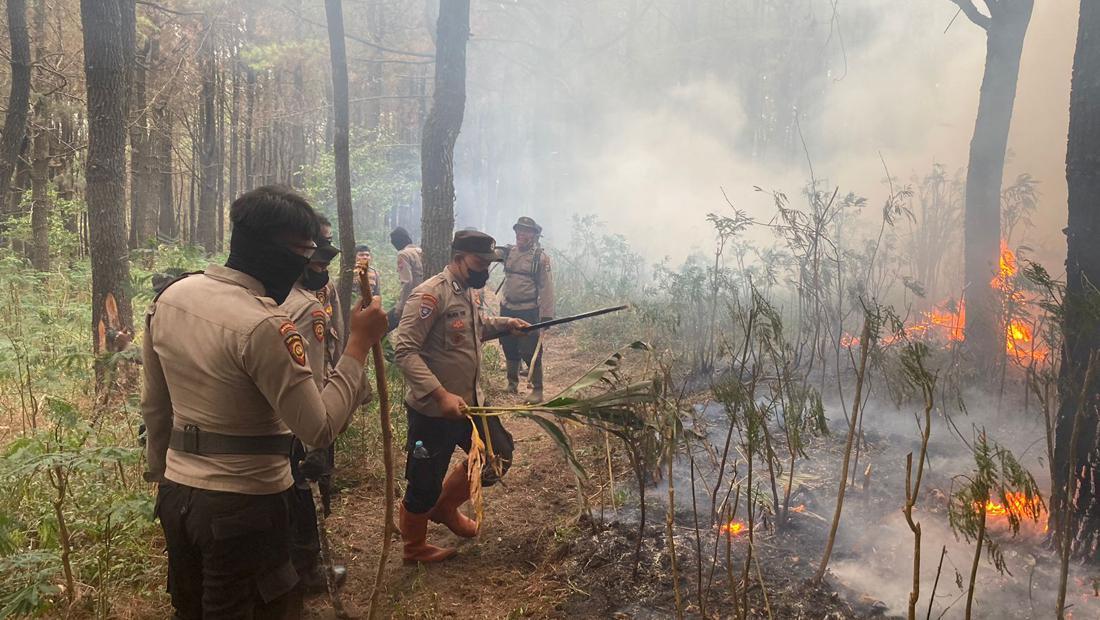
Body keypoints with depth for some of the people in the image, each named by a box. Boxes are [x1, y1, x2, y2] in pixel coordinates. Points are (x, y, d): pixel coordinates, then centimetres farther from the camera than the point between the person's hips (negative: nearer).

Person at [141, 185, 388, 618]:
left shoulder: (168, 299, 1)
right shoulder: (263, 326, -25)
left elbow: (154, 408, 10)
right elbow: (320, 429, -22)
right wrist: (359, 344, -17)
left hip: (177, 495, 8)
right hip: (245, 505, -7)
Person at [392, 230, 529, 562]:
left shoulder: (466, 293, 7)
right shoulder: (430, 294, -21)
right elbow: (404, 351, -27)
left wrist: (504, 323, 14)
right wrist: (442, 395, -33)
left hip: (470, 403, 9)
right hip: (433, 411, -9)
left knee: (499, 456, 19)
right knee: (425, 486, 7)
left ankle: (445, 507, 36)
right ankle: (414, 548, 33)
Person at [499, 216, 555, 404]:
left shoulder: (540, 258, -10)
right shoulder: (509, 252, 5)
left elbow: (547, 290, -12)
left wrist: (546, 318, -15)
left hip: (528, 312, -5)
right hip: (507, 309, 5)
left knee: (530, 352, -4)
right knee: (510, 349, 17)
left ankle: (537, 390, 10)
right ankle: (512, 383, 36)